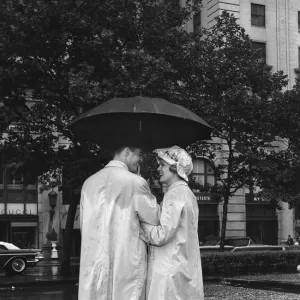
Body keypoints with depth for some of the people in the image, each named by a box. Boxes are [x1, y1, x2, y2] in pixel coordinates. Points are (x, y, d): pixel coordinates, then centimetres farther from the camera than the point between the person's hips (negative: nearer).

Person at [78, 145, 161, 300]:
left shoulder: (89, 182, 5)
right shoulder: (135, 182, -11)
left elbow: (83, 224, 12)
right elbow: (156, 218, -2)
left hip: (93, 263, 5)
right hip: (126, 264, -5)